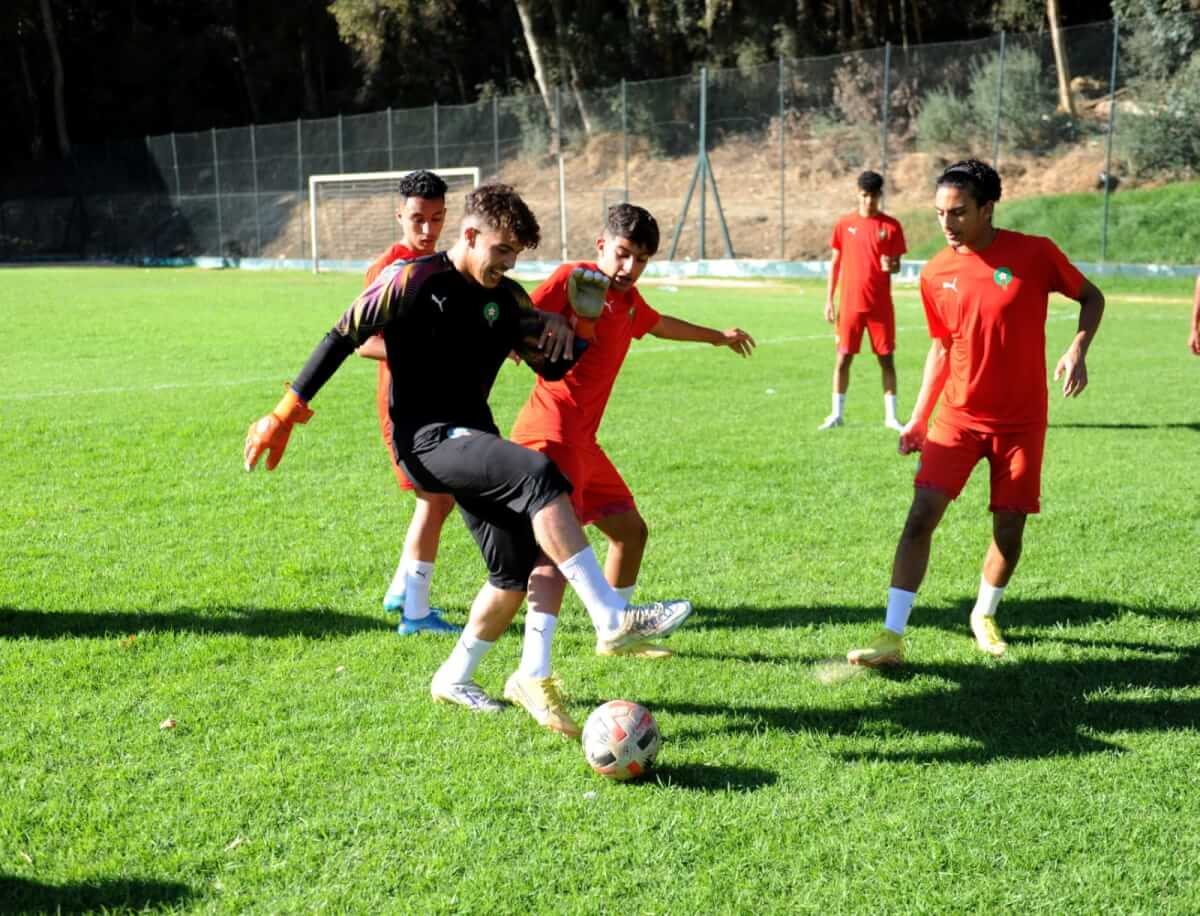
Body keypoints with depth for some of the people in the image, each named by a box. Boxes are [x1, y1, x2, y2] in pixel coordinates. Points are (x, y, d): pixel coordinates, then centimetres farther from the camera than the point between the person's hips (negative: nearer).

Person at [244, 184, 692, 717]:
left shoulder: (507, 298, 10)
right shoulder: (414, 281, -9)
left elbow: (552, 368, 17)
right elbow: (343, 337, -5)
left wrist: (558, 332, -7)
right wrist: (286, 413, -7)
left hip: (473, 440, 8)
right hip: (426, 440, -8)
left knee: (516, 572, 4)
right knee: (538, 473, -31)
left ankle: (454, 678, 26)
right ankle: (614, 619, -35)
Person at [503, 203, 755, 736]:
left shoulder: (629, 300, 18)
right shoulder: (573, 278, -7)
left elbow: (661, 325, 40)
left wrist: (717, 336, 55)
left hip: (583, 440, 10)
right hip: (552, 430, -10)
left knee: (630, 529, 21)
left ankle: (612, 632, 42)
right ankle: (532, 676, -34)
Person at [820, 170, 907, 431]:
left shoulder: (891, 226, -1)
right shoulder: (844, 224, 3)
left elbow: (897, 265, 2)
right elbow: (835, 263, 8)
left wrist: (891, 266, -22)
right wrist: (829, 300, 4)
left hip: (881, 305, -1)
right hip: (850, 304, 1)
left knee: (887, 359, 3)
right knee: (843, 358, 3)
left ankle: (891, 416, 10)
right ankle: (837, 414, 13)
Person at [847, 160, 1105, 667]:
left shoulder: (1034, 253, -10)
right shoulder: (936, 273, -2)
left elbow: (1092, 297, 4)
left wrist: (1078, 350, -14)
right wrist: (919, 418, 7)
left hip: (1021, 419, -1)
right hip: (958, 415, 1)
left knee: (1010, 525, 4)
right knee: (921, 515, -12)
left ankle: (984, 616, 32)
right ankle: (892, 637, -9)